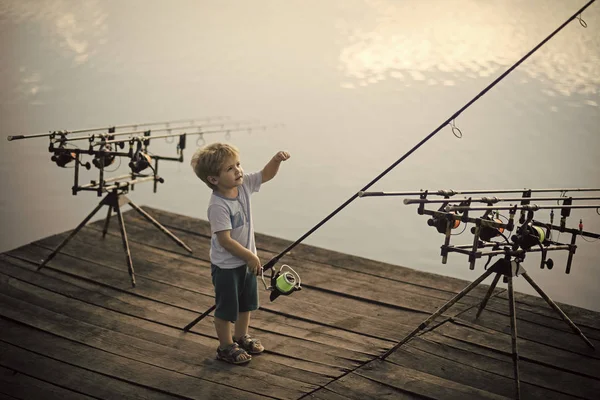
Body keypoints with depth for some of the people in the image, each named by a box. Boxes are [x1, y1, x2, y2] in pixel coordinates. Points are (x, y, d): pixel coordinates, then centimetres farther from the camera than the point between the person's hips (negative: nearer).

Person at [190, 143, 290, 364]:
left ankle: (241, 337, 44)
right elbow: (225, 240, -28)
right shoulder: (218, 206, -30)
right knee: (227, 308, 8)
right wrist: (250, 256, -21)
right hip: (226, 265, -8)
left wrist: (277, 159, -17)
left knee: (246, 303, 24)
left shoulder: (244, 184, -8)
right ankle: (226, 347, 25)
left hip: (246, 260, 8)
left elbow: (266, 174, 4)